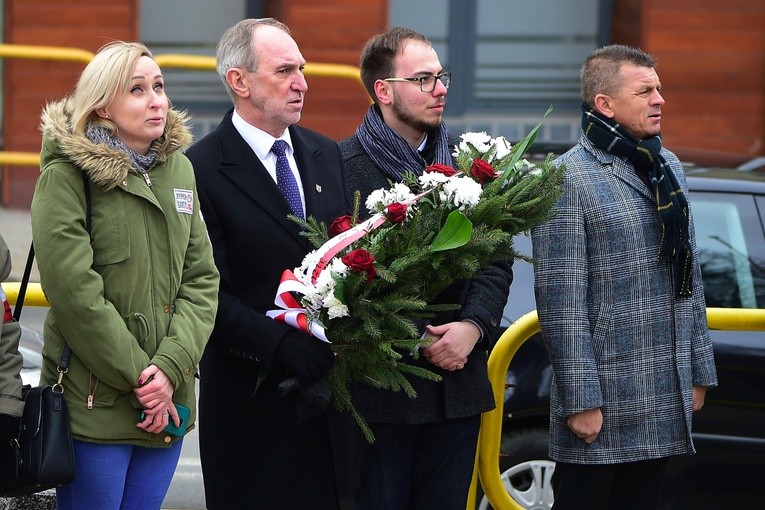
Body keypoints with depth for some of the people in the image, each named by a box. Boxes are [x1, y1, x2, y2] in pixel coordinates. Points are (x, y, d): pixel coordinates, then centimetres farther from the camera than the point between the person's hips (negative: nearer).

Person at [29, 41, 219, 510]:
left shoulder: (179, 169, 12)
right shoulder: (66, 172, -7)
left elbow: (201, 278, 8)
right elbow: (72, 286, -14)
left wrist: (171, 366, -8)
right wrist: (136, 377, -13)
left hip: (167, 404, 5)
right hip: (92, 400, -5)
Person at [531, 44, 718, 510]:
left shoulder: (669, 168, 13)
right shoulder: (569, 179, -11)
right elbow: (562, 301, -15)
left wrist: (699, 370, 15)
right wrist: (580, 399, -17)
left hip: (666, 401, 7)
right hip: (604, 401, -7)